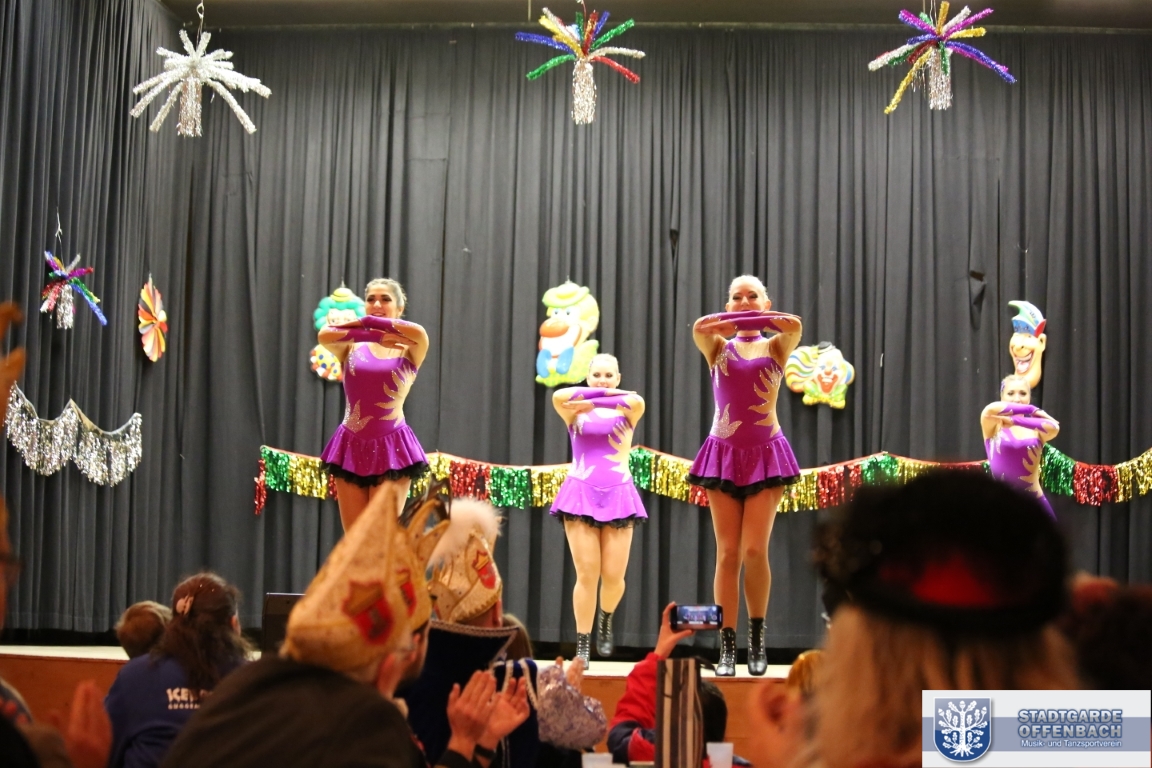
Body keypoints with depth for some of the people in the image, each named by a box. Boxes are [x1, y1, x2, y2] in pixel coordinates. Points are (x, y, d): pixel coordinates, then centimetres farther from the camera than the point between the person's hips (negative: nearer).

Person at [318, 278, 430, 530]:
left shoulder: (408, 349, 3)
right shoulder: (352, 346, 6)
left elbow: (419, 333, -21)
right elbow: (325, 335, -15)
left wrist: (365, 322, -12)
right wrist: (373, 336, -22)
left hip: (391, 448, -2)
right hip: (352, 446, 2)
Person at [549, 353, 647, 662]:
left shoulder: (626, 410, 7)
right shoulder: (575, 413, 5)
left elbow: (637, 402, -18)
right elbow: (559, 397, -19)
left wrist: (591, 402, -13)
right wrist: (607, 393, -13)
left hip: (618, 496, 1)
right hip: (581, 495, -1)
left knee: (613, 576, -1)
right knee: (587, 574, -6)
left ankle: (606, 621, 31)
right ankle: (583, 646, 6)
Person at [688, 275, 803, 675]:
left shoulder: (775, 347, 8)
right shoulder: (718, 347, 8)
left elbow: (794, 326, -15)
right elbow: (700, 328, -15)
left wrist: (749, 321, -7)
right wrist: (733, 323, -4)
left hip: (766, 454, -1)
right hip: (724, 454, 1)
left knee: (755, 551, -9)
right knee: (727, 553, -3)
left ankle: (757, 638, 9)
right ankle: (727, 647, 1)